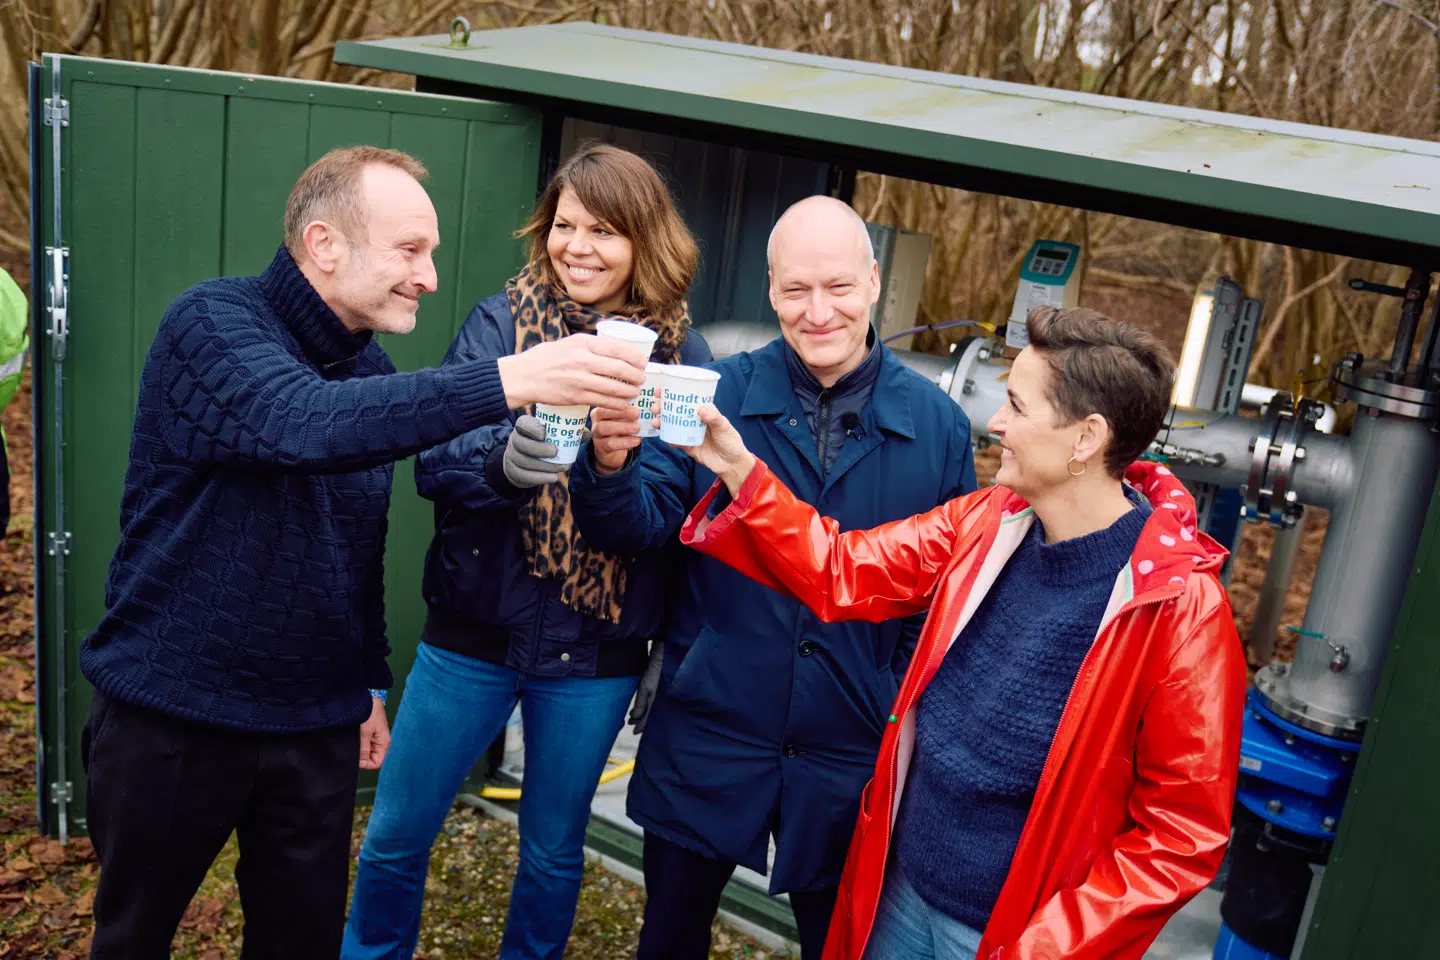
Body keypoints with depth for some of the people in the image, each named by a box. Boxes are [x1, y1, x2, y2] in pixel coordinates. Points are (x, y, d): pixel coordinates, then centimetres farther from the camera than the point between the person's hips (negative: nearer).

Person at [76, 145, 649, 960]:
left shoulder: (372, 369, 5)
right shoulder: (213, 321, -16)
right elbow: (311, 424, -38)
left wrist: (369, 678, 15)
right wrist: (510, 380, -46)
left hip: (315, 726, 5)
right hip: (172, 717, -5)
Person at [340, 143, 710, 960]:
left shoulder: (682, 355, -5)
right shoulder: (500, 323, -5)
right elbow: (432, 460, -15)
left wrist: (675, 650, -12)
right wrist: (499, 460, -34)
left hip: (596, 653, 0)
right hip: (475, 629, 1)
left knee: (554, 850, 18)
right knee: (398, 834, 14)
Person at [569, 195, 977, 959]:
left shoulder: (936, 423, -5)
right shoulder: (716, 394, -6)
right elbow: (638, 530, -12)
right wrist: (611, 464, -32)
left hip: (849, 760, 1)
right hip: (706, 740, 0)